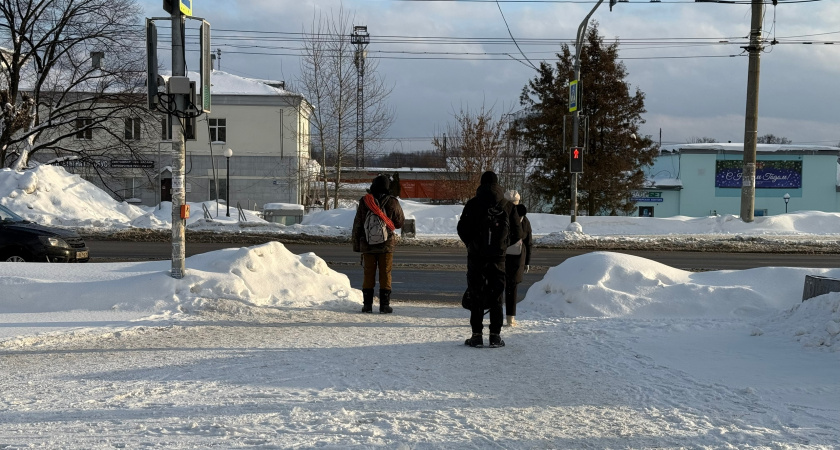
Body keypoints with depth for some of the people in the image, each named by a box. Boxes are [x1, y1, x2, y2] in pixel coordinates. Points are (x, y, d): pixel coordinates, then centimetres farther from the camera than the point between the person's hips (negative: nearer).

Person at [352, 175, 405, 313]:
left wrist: (356, 245, 10)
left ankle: (367, 304, 9)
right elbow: (400, 223, 7)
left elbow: (357, 225, 2)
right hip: (387, 245, -1)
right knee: (385, 275, 4)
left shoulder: (364, 202, -2)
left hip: (367, 245, 1)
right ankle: (384, 305, 3)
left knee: (368, 274, 8)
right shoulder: (392, 203, -5)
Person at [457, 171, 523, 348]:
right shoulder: (508, 205, 3)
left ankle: (477, 335, 2)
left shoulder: (472, 203, -2)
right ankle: (495, 335, 7)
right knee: (496, 296, 8)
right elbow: (518, 233, 4)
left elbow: (462, 228, -3)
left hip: (476, 255, -1)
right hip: (498, 256, 1)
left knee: (475, 295, 4)